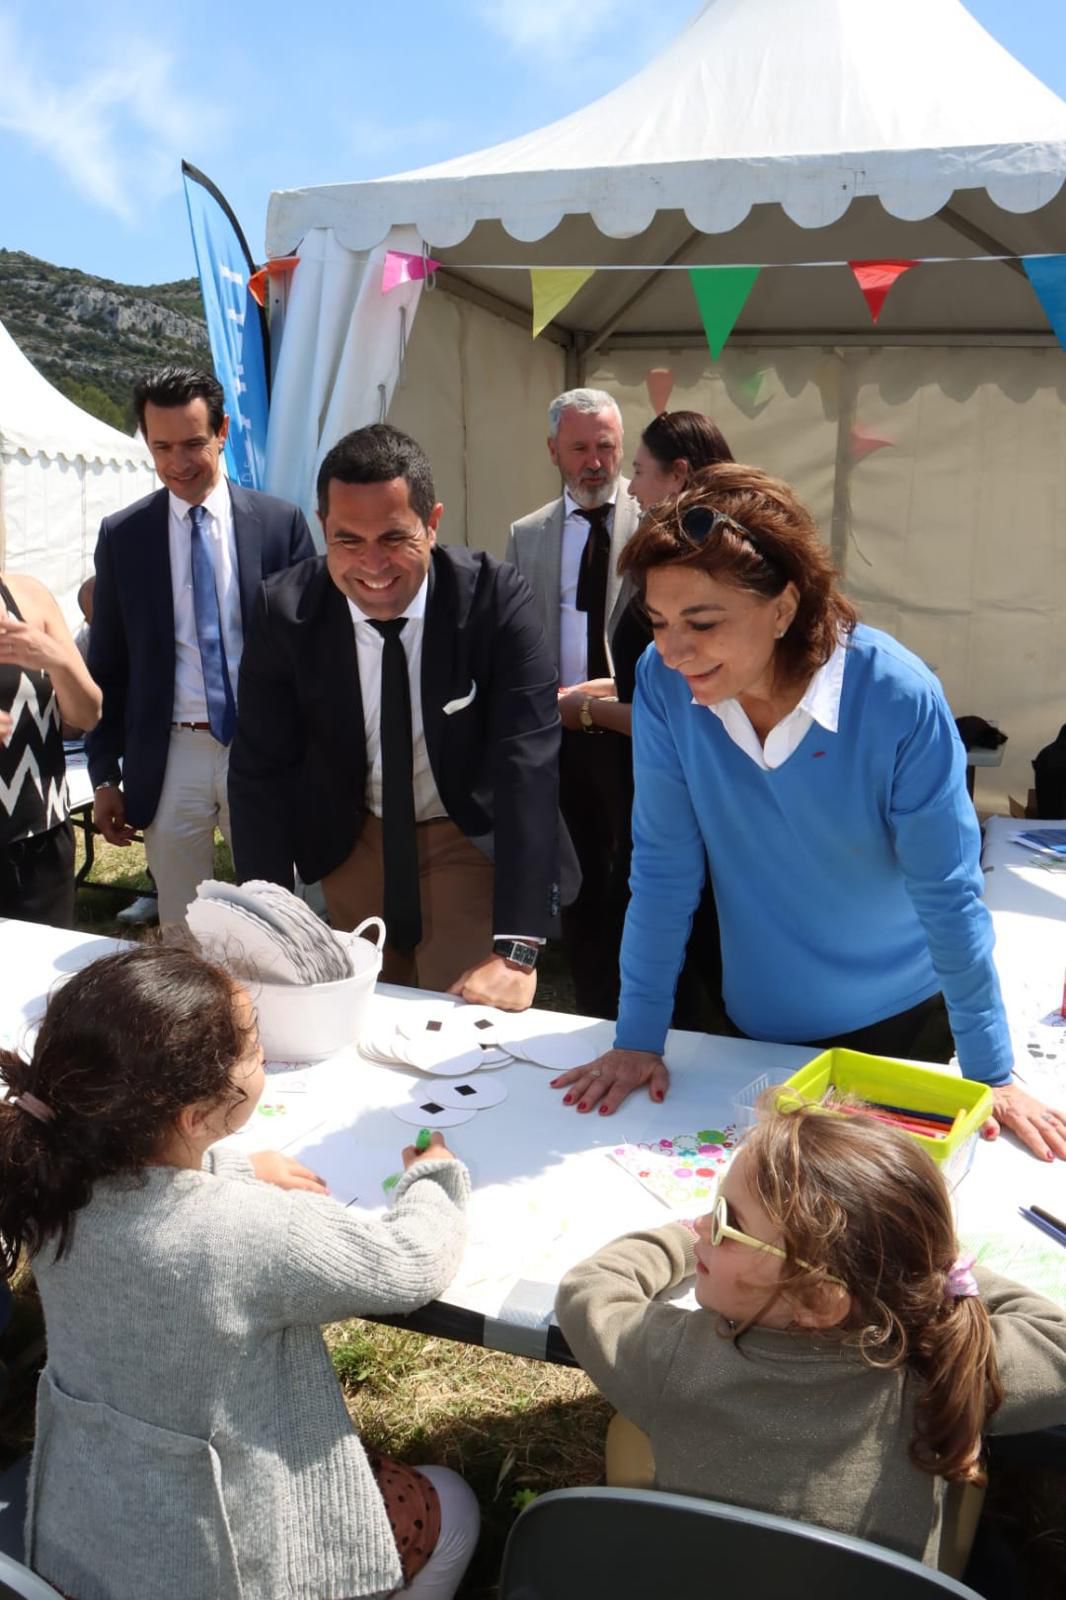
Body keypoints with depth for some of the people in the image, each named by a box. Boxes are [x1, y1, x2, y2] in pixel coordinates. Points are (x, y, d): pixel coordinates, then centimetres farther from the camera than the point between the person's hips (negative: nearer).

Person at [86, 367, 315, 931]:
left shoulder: (280, 523, 0)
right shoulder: (120, 536, 3)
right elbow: (107, 665, 7)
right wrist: (105, 774, 5)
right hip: (170, 757, 1)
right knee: (180, 934, 9)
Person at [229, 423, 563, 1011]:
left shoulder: (495, 598, -25)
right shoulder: (285, 610, -18)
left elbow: (529, 765, -30)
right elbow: (260, 769, -11)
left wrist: (516, 951, -38)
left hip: (473, 842, -2)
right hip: (350, 843, 3)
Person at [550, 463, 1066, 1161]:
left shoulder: (899, 699, -26)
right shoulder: (664, 684, -19)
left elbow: (949, 894, -19)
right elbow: (664, 866, -12)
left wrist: (992, 1075, -13)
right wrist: (638, 1039, -10)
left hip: (900, 1024, -2)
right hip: (757, 1025, 2)